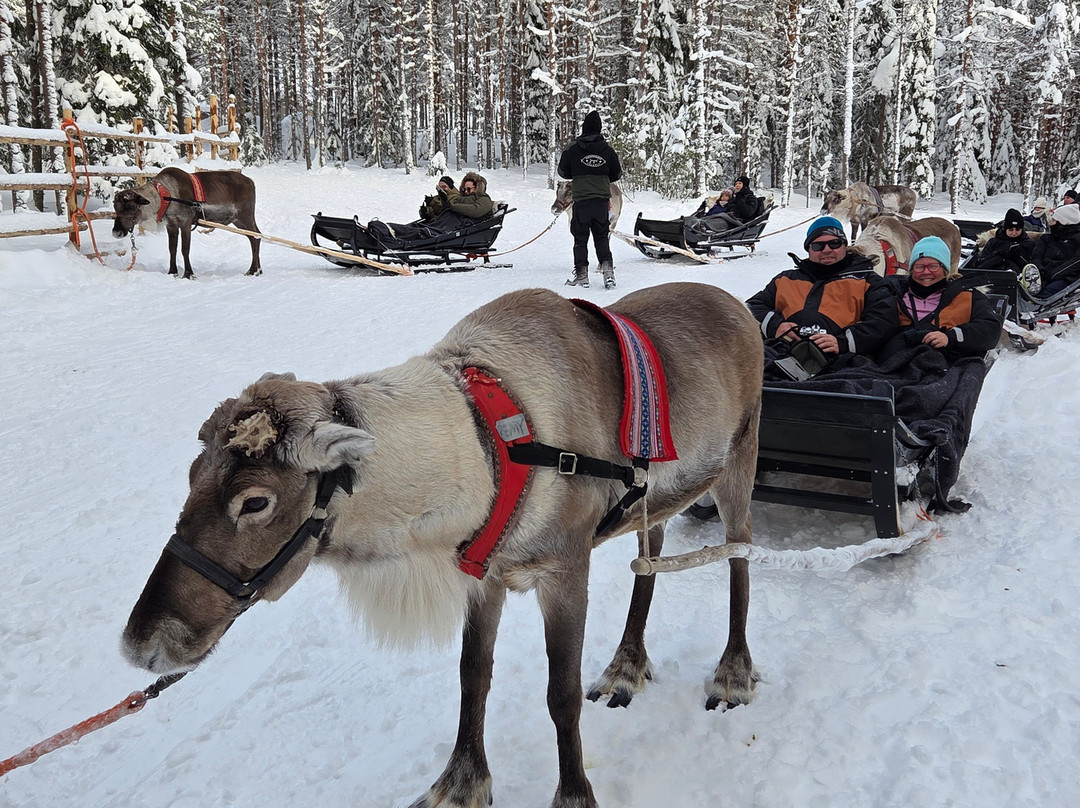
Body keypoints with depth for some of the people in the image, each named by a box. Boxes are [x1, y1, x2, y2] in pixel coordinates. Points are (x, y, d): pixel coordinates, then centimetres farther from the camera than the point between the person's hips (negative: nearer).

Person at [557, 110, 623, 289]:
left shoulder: (573, 149, -5)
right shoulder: (607, 150, 1)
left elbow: (563, 172, 5)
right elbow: (616, 175, 10)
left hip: (581, 199, -2)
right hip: (602, 199, 2)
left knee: (580, 237, 7)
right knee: (601, 237, 12)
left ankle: (581, 274, 6)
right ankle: (607, 269, -2)